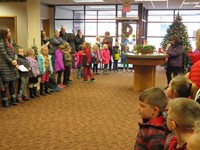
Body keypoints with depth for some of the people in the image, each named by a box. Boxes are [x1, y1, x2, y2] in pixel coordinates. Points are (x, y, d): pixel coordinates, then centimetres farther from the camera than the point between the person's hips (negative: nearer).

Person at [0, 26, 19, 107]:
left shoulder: (9, 42, 11)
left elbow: (14, 52, 10)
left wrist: (15, 60, -7)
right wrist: (12, 62, -12)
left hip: (12, 65, 8)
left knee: (12, 83, 14)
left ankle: (13, 99, 24)